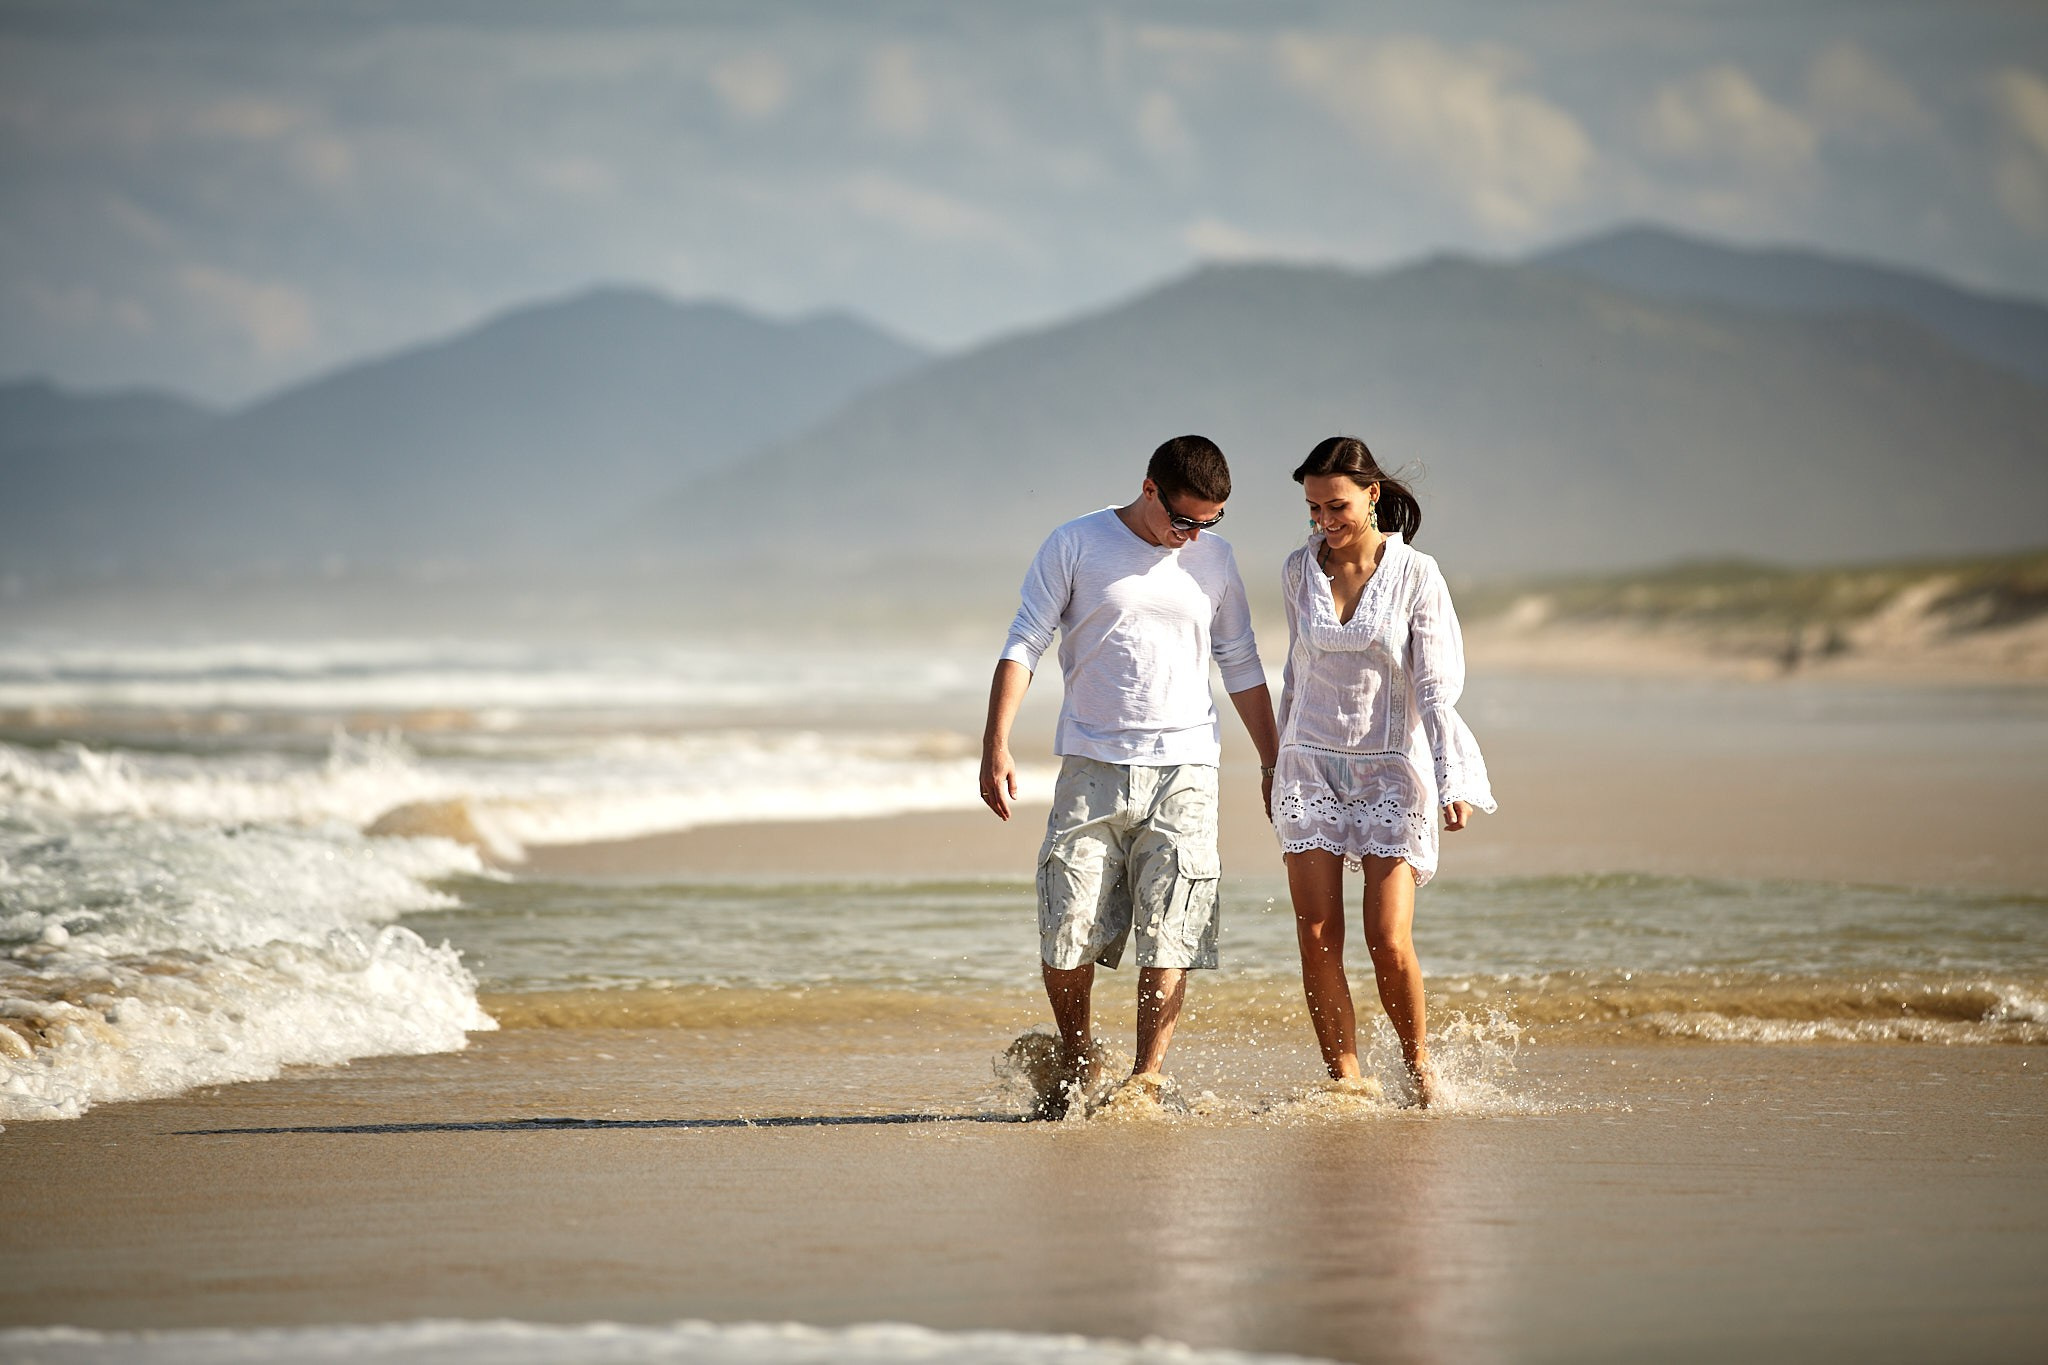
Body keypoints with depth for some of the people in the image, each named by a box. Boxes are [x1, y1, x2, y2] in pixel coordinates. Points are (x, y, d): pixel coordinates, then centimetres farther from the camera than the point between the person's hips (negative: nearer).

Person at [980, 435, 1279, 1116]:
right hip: (1091, 767, -1)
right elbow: (1024, 646, -1)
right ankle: (1075, 1059, 17)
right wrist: (996, 747, -10)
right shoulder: (1076, 545, 0)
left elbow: (1241, 668, 18)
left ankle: (1148, 1076, 1)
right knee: (1066, 930, -5)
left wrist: (1273, 762, 18)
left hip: (1183, 772, 2)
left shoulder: (1214, 558, 10)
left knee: (1168, 933, -7)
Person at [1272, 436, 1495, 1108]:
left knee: (1389, 944, -10)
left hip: (1391, 764, -3)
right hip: (1311, 762, 3)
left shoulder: (1416, 574, -5)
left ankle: (1417, 1063, 13)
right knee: (1318, 940, -7)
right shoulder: (1299, 572, 5)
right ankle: (1345, 1079, 0)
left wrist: (1453, 780, -17)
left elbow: (1436, 687, -6)